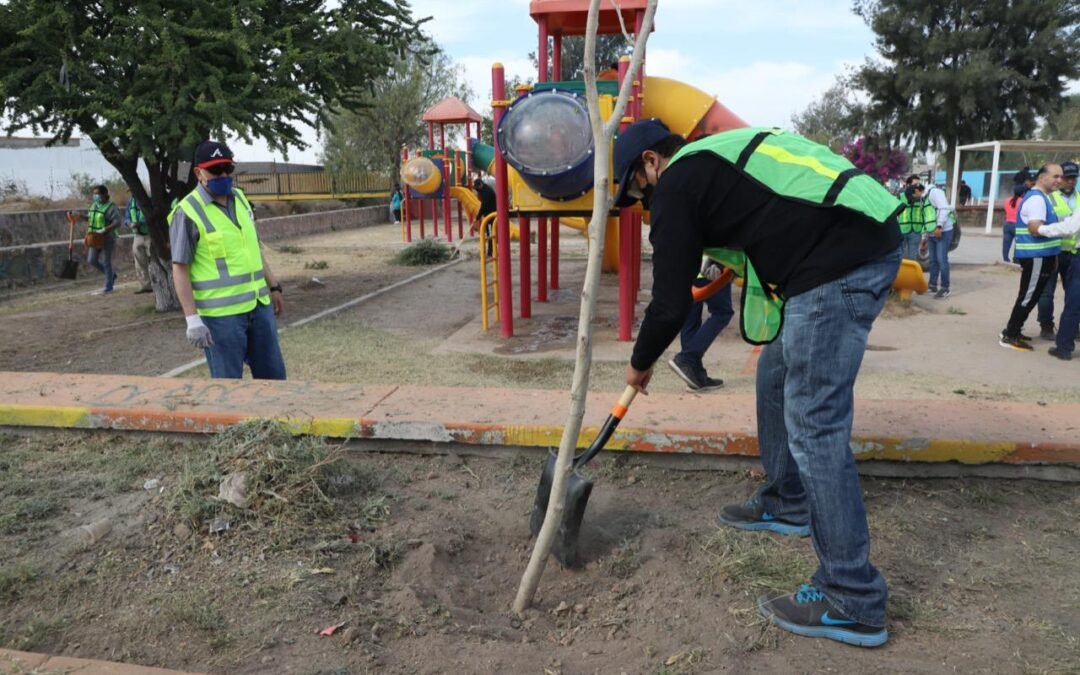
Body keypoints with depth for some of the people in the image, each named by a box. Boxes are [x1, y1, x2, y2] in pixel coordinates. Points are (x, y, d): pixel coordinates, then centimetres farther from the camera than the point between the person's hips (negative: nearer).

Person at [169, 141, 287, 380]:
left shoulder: (240, 198, 10)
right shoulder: (188, 212, -11)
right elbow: (180, 270, -11)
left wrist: (274, 287, 18)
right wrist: (192, 319, -16)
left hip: (259, 305, 7)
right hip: (221, 313, -6)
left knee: (273, 375, 15)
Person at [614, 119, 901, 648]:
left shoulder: (676, 184, -3)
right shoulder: (712, 159, 24)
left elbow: (671, 302, -2)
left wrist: (640, 363, 13)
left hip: (840, 262, -10)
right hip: (866, 244, 10)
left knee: (814, 425, -8)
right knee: (777, 375, 22)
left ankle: (853, 602, -1)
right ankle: (785, 504, 39)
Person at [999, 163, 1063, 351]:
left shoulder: (1042, 197, 17)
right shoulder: (1036, 198, -16)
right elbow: (1036, 229, -25)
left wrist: (1052, 257, 18)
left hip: (1041, 256, 10)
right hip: (1035, 256, -10)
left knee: (1030, 297, 14)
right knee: (1028, 297, -6)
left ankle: (1013, 331, 21)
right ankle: (1009, 336, -1)